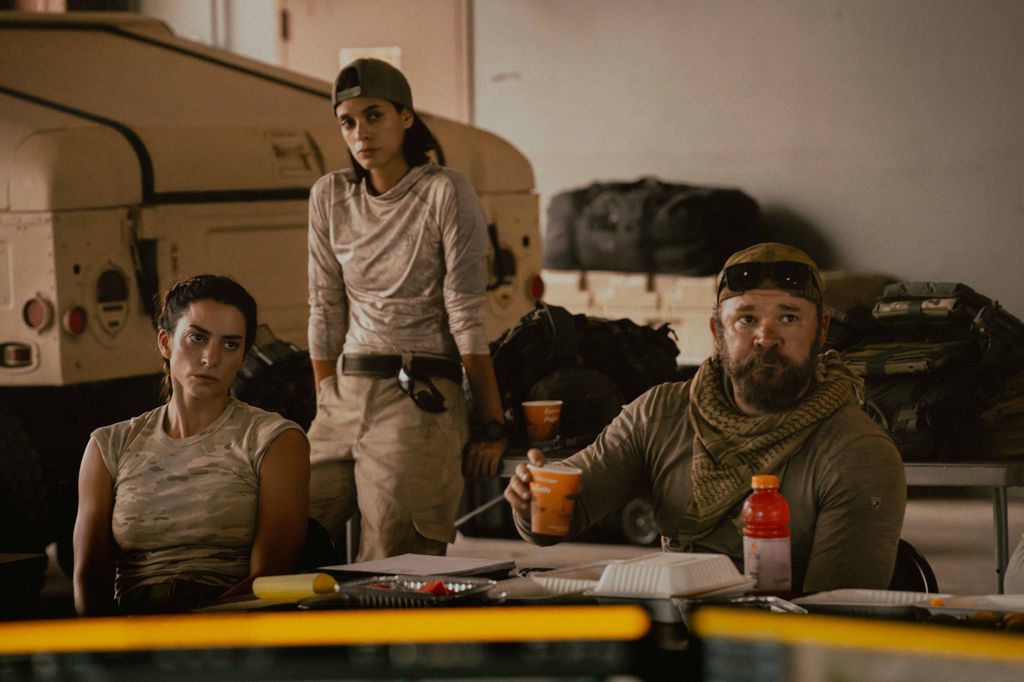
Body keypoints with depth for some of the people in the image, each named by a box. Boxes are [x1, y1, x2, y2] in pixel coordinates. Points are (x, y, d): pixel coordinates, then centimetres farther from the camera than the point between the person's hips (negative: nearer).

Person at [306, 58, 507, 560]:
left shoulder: (445, 193, -5)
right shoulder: (329, 196, 9)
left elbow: (466, 316, -8)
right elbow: (325, 312, 12)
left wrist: (492, 427, -8)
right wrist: (327, 409, 10)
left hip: (421, 399, -5)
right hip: (344, 396, 5)